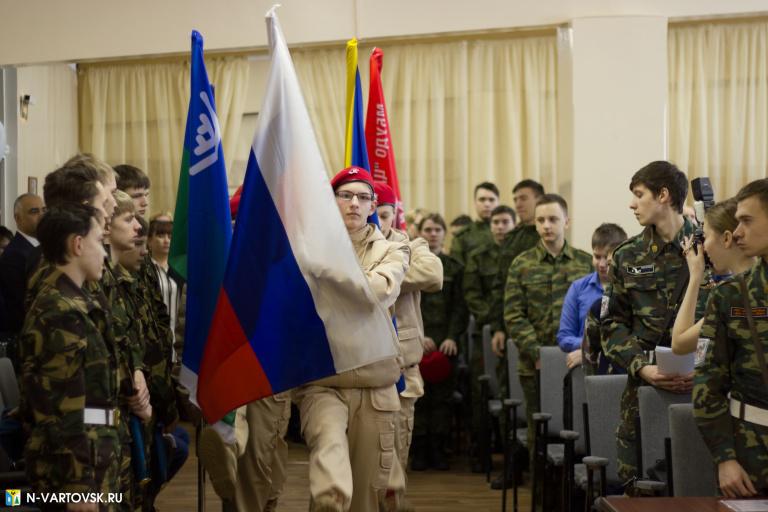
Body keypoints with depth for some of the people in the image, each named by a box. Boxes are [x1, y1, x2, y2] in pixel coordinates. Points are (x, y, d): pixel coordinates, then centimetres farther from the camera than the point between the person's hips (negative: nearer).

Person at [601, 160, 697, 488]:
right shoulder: (628, 257, 10)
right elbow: (613, 324, 9)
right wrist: (641, 366, -9)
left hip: (701, 388, -2)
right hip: (644, 388, 3)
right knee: (638, 489, 4)